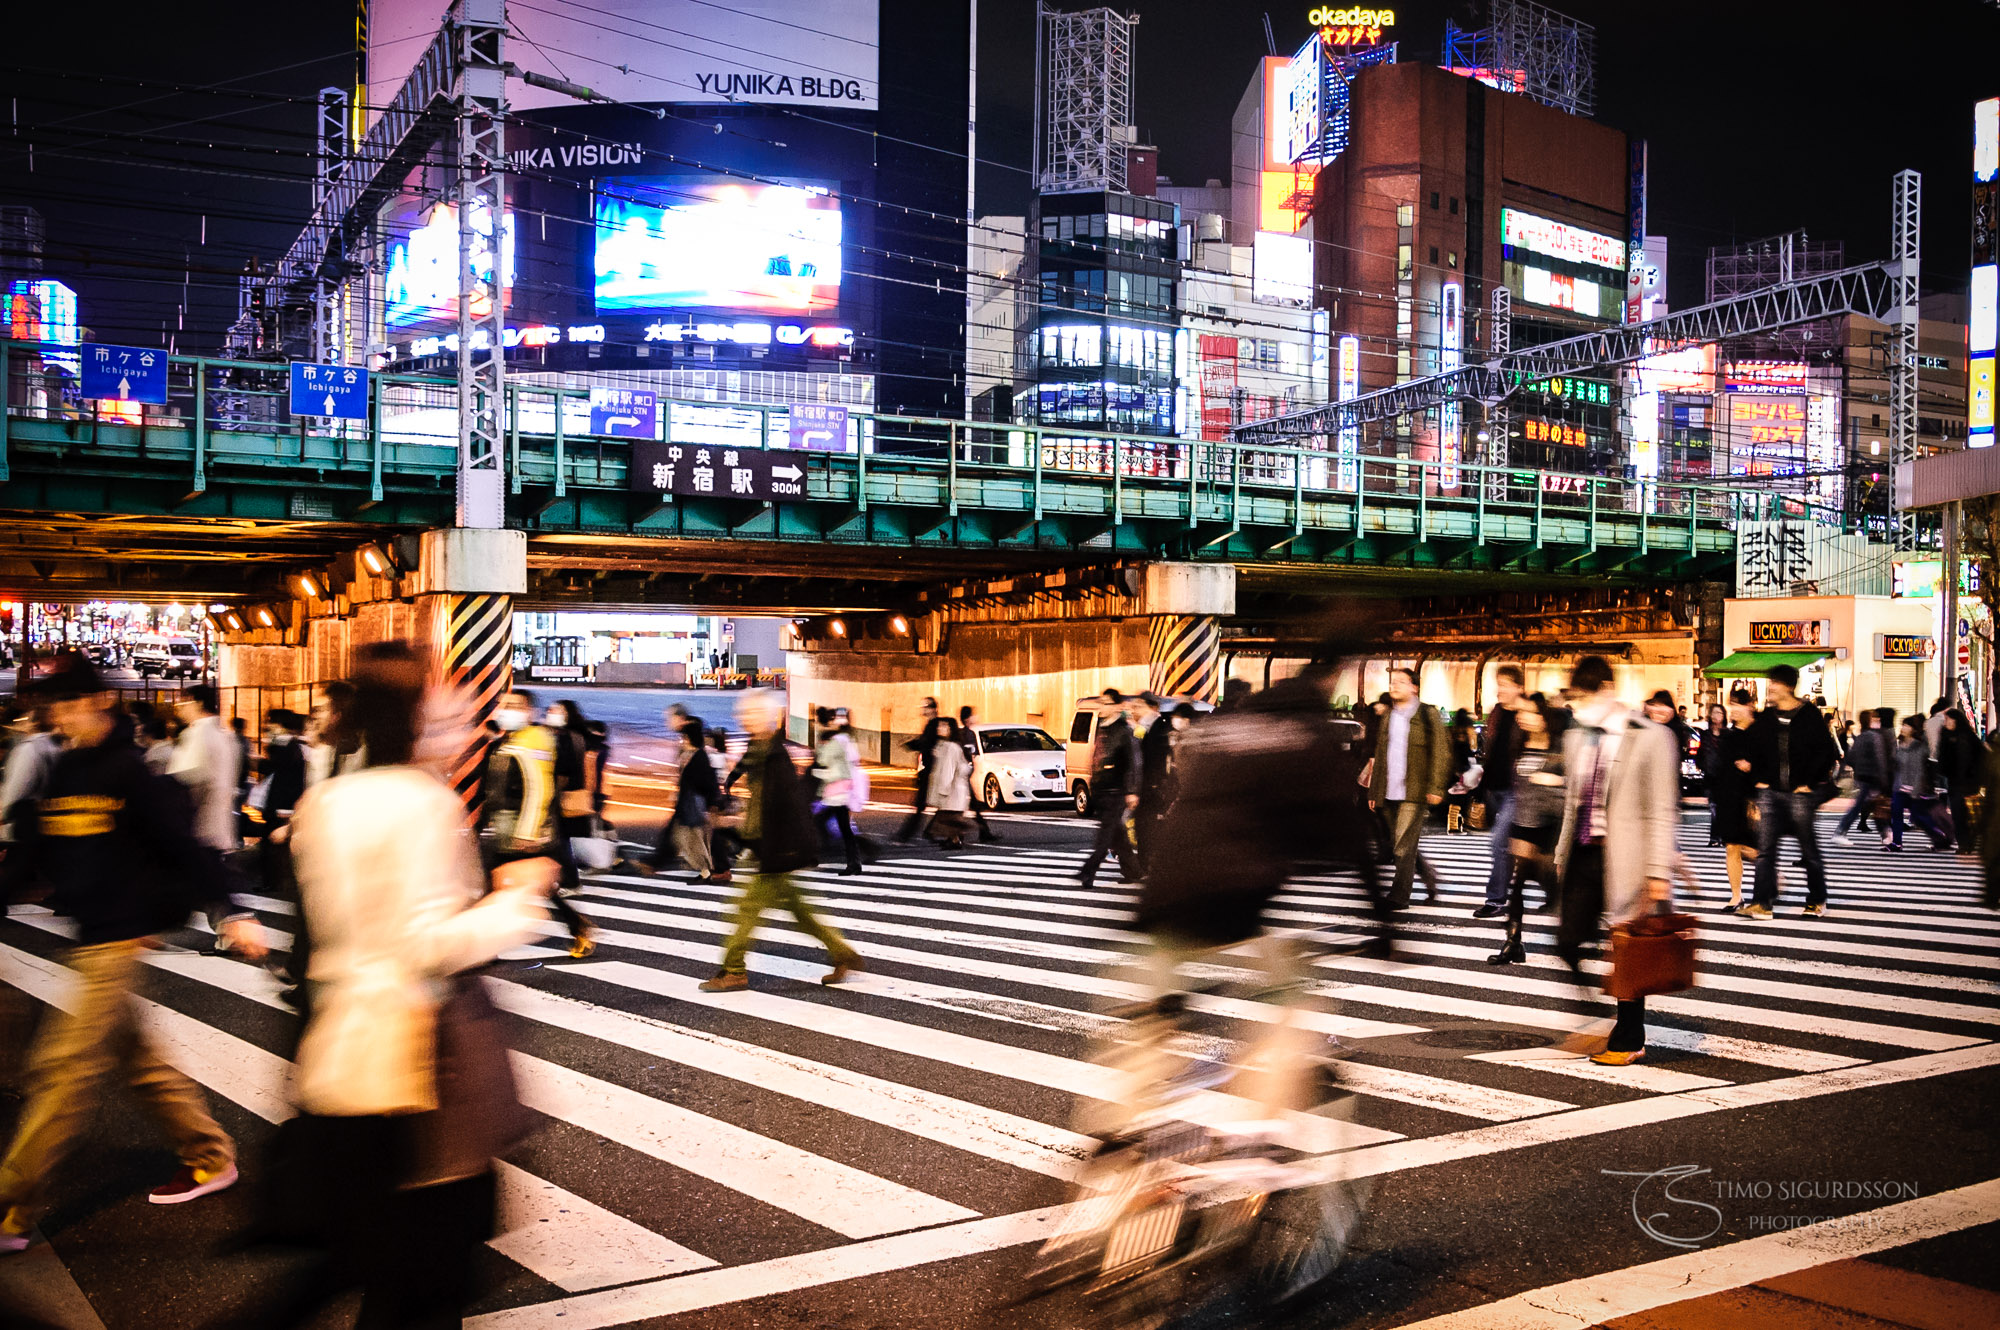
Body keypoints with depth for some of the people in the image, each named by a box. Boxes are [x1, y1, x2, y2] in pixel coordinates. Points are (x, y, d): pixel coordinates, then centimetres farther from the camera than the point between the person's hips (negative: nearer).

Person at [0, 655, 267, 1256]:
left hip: (118, 941, -8)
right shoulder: (59, 776, 10)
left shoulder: (131, 774, -12)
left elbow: (186, 848, -14)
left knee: (67, 1066, -6)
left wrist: (229, 915, -18)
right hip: (86, 941, 8)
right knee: (135, 1059, 15)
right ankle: (210, 1156, 28)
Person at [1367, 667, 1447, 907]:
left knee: (1404, 846, -10)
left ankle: (1399, 896, -5)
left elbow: (1440, 753, -6)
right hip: (1389, 794, 6)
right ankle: (1428, 875, 32)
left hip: (1415, 793, -6)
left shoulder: (1428, 715, -1)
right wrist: (1374, 791, 17)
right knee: (1401, 846, 11)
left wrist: (1436, 787, -14)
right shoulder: (1388, 718, 17)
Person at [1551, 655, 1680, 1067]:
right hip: (1583, 854, 6)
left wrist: (1659, 872, -13)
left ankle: (1629, 1040, 19)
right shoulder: (1576, 737, 12)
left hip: (1623, 858, -6)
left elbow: (1662, 811, -9)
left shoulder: (1650, 738, -7)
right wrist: (1562, 853, 16)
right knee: (1568, 942, 1)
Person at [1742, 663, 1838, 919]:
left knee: (1809, 849, 7)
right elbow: (1755, 750, 17)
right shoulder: (1766, 718, 10)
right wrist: (1759, 780, 5)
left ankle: (1817, 901, 21)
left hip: (1800, 793, -4)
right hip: (1770, 792, 4)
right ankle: (1762, 903, -4)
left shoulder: (1810, 716, -4)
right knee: (1765, 849, -3)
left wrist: (1809, 783, -9)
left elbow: (1825, 752, -4)